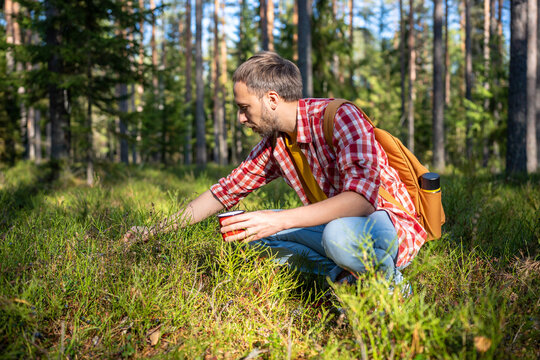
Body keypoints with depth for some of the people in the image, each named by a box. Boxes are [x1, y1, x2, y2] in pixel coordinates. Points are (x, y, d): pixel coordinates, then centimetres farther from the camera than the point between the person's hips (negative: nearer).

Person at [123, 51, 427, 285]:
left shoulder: (340, 117, -20)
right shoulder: (275, 143, 3)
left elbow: (361, 198, -32)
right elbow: (227, 190, 11)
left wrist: (280, 220, -38)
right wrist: (155, 231, 12)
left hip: (391, 224, -7)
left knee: (340, 233, -39)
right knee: (253, 226, -4)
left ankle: (390, 282, -9)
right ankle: (344, 274, -7)